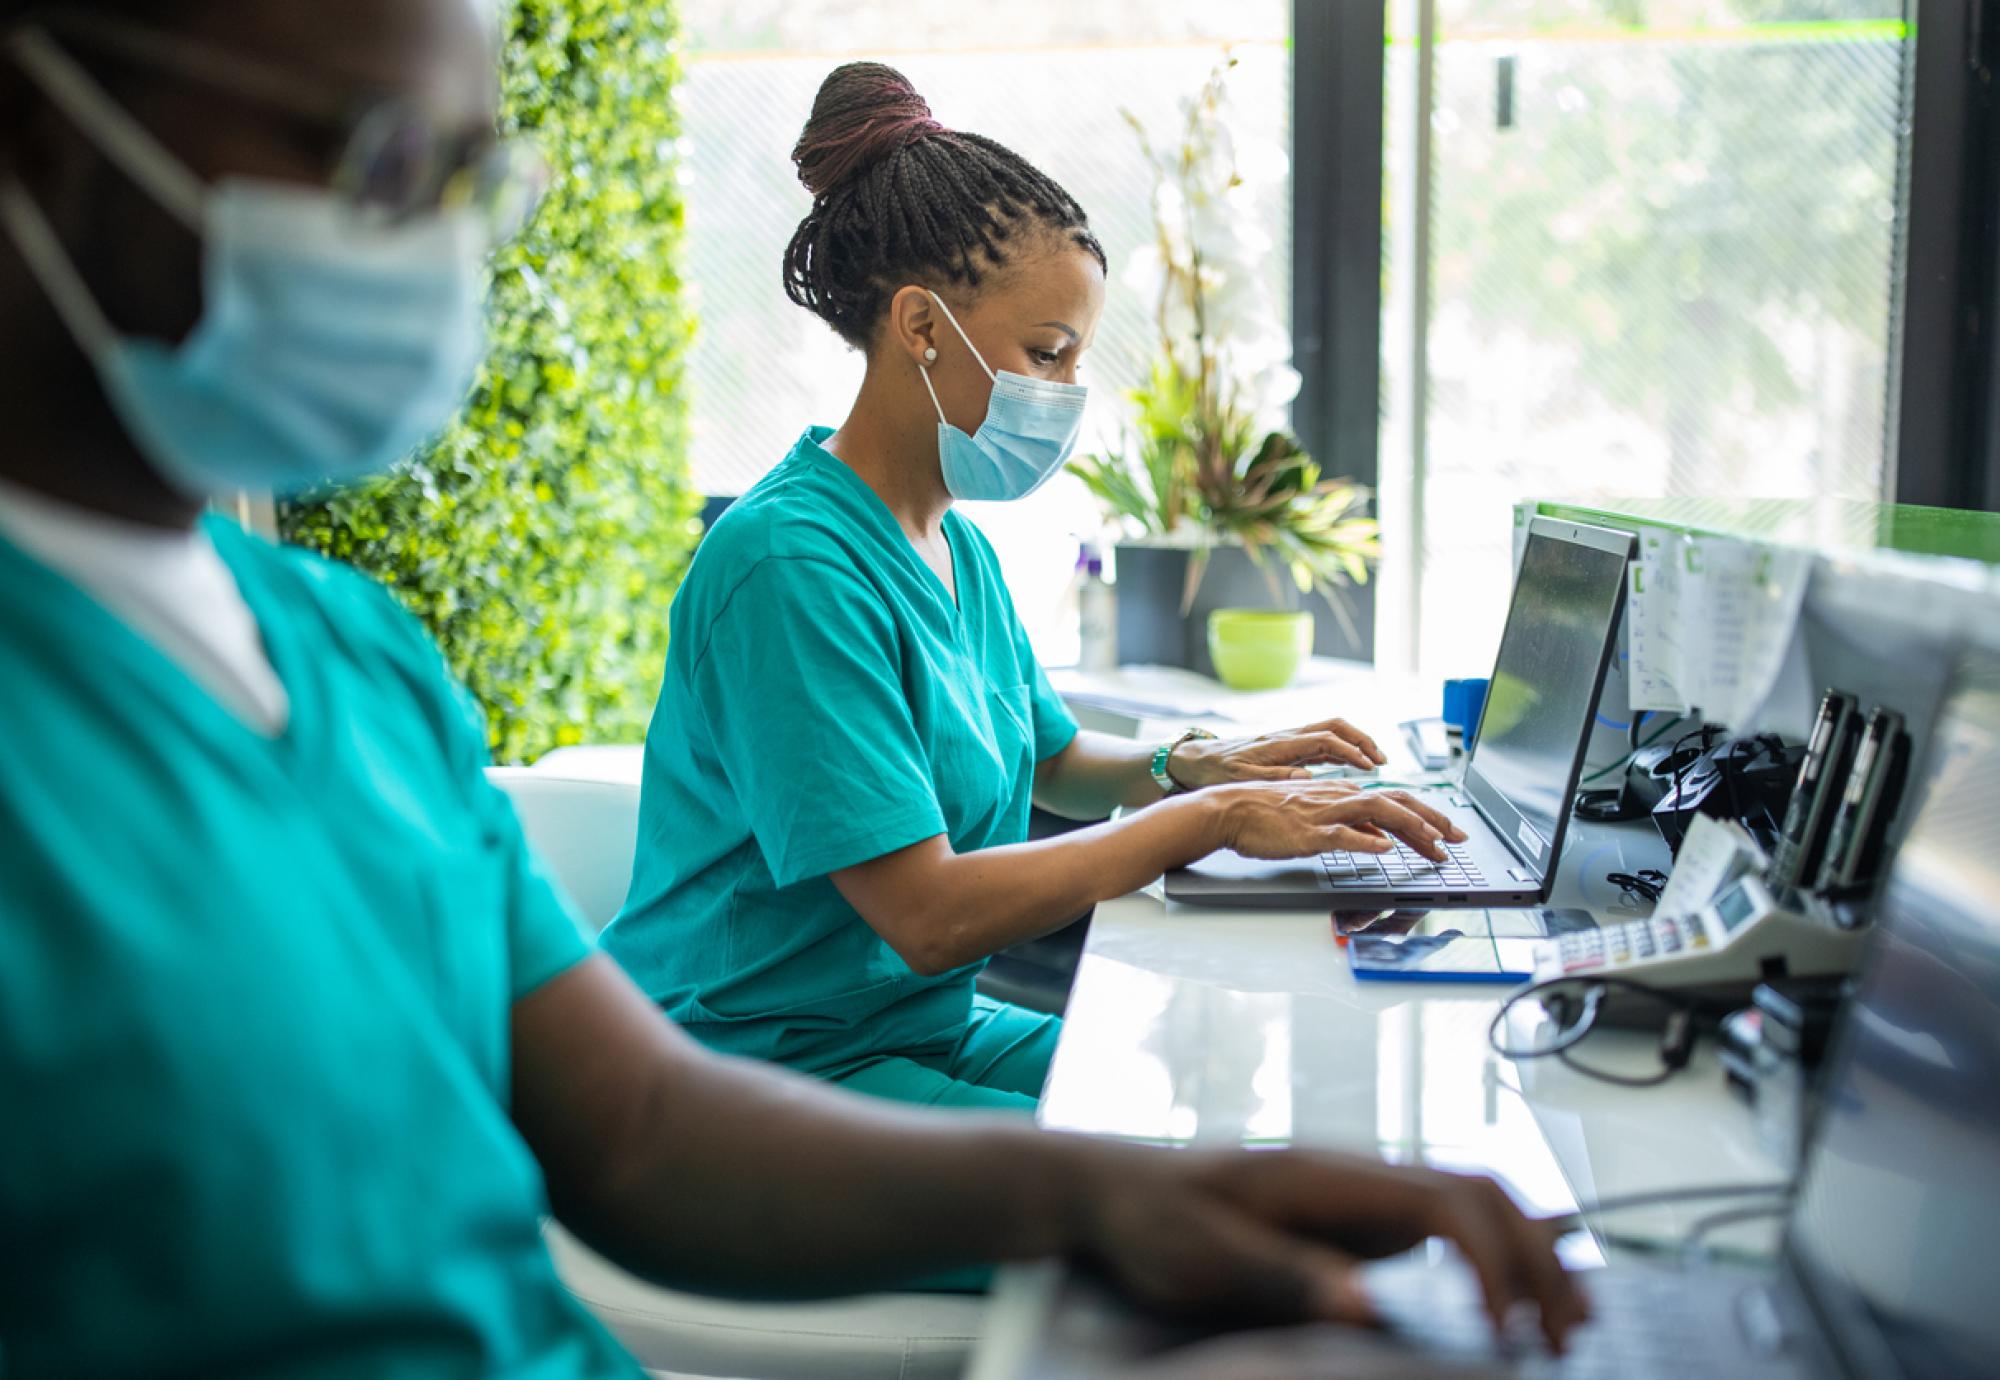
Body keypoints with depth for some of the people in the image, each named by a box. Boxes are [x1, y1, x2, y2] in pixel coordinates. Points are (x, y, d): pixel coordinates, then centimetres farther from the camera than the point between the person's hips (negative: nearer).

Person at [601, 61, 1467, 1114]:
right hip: (778, 1063, -9)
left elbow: (1049, 761, 24)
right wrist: (1213, 820, -20)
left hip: (932, 1028, 9)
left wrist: (1184, 766, 3)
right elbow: (928, 915, -25)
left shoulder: (958, 547, 9)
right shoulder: (792, 563, -21)